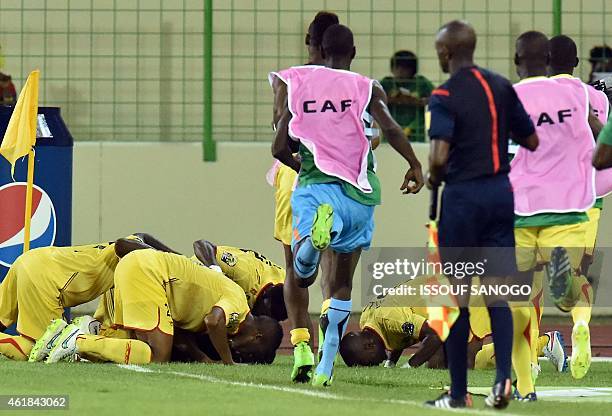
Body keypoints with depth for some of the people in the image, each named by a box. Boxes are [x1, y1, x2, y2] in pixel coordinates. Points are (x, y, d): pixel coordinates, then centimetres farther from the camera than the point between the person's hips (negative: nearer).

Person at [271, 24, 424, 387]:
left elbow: (279, 148, 8)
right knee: (342, 284, 14)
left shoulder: (297, 84, 9)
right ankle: (326, 366, 9)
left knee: (303, 273, -14)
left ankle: (318, 229, -48)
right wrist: (415, 164, -4)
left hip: (314, 183, -1)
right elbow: (390, 128, -15)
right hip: (358, 190, 1)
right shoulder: (367, 88, 5)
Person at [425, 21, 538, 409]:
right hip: (501, 192, 4)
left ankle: (458, 392, 7)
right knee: (497, 292, 4)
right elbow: (532, 141, 10)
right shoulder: (501, 86, 5)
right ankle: (504, 375, -15)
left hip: (463, 195, -4)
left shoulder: (444, 97, -11)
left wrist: (433, 179, -2)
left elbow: (439, 156, -22)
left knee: (458, 296, 4)